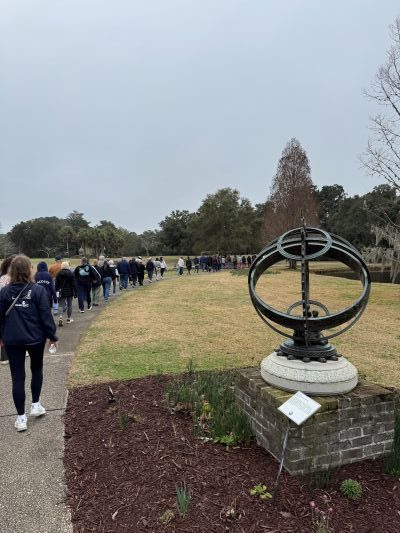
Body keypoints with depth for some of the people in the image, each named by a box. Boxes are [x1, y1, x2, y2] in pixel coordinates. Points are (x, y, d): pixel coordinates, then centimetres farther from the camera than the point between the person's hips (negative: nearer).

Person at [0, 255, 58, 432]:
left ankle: (21, 417, 13)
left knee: (17, 377, 8)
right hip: (35, 338, -1)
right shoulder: (38, 290, -13)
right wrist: (52, 335, 0)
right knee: (37, 370, 23)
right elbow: (46, 315, -11)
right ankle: (36, 404, 29)